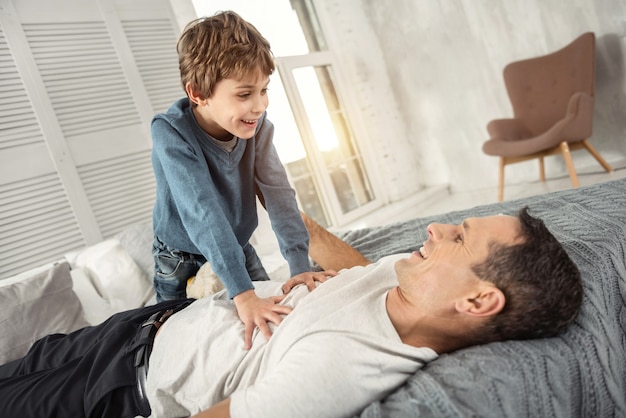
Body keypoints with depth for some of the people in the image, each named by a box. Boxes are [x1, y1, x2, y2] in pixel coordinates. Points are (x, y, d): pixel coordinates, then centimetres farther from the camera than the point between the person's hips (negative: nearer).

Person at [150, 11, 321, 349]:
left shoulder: (257, 126, -22)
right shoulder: (171, 134, -35)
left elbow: (278, 193, -26)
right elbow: (202, 213, -44)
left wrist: (300, 264, -36)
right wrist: (242, 293, -51)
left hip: (237, 244, 3)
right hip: (181, 255, -3)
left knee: (271, 312, 9)